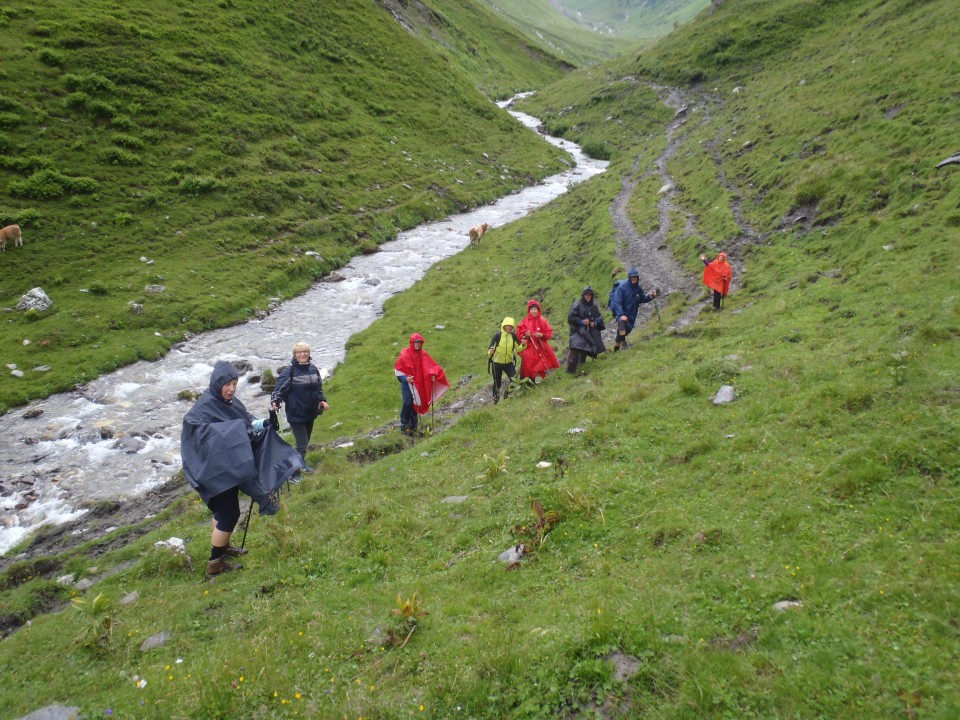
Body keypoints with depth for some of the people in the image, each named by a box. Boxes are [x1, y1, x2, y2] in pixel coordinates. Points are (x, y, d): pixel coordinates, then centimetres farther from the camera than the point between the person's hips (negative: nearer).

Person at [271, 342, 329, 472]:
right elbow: (280, 388, -16)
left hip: (310, 413, 6)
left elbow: (319, 387, 15)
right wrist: (275, 402, -32)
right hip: (296, 414, -6)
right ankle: (300, 466, 11)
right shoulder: (289, 371, -13)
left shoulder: (313, 369, 4)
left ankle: (301, 464, 32)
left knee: (305, 441, 17)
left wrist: (322, 400, 3)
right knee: (302, 443, -6)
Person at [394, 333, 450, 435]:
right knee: (407, 403, -10)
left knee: (415, 404, 7)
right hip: (407, 383, -4)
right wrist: (405, 378, -18)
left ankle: (413, 426, 15)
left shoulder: (423, 354, 6)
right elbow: (398, 369, -6)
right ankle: (404, 426, -2)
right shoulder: (405, 354, -7)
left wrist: (432, 375, -8)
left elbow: (431, 366, 10)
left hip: (419, 384, 4)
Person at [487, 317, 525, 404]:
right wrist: (490, 352, -37)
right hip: (497, 362, -2)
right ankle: (495, 399, 28)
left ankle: (507, 393, 9)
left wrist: (522, 345, -18)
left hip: (509, 362, 2)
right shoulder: (497, 335, -14)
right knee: (497, 382, 7)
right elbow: (490, 348, -14)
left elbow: (518, 348, 2)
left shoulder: (513, 335, -4)